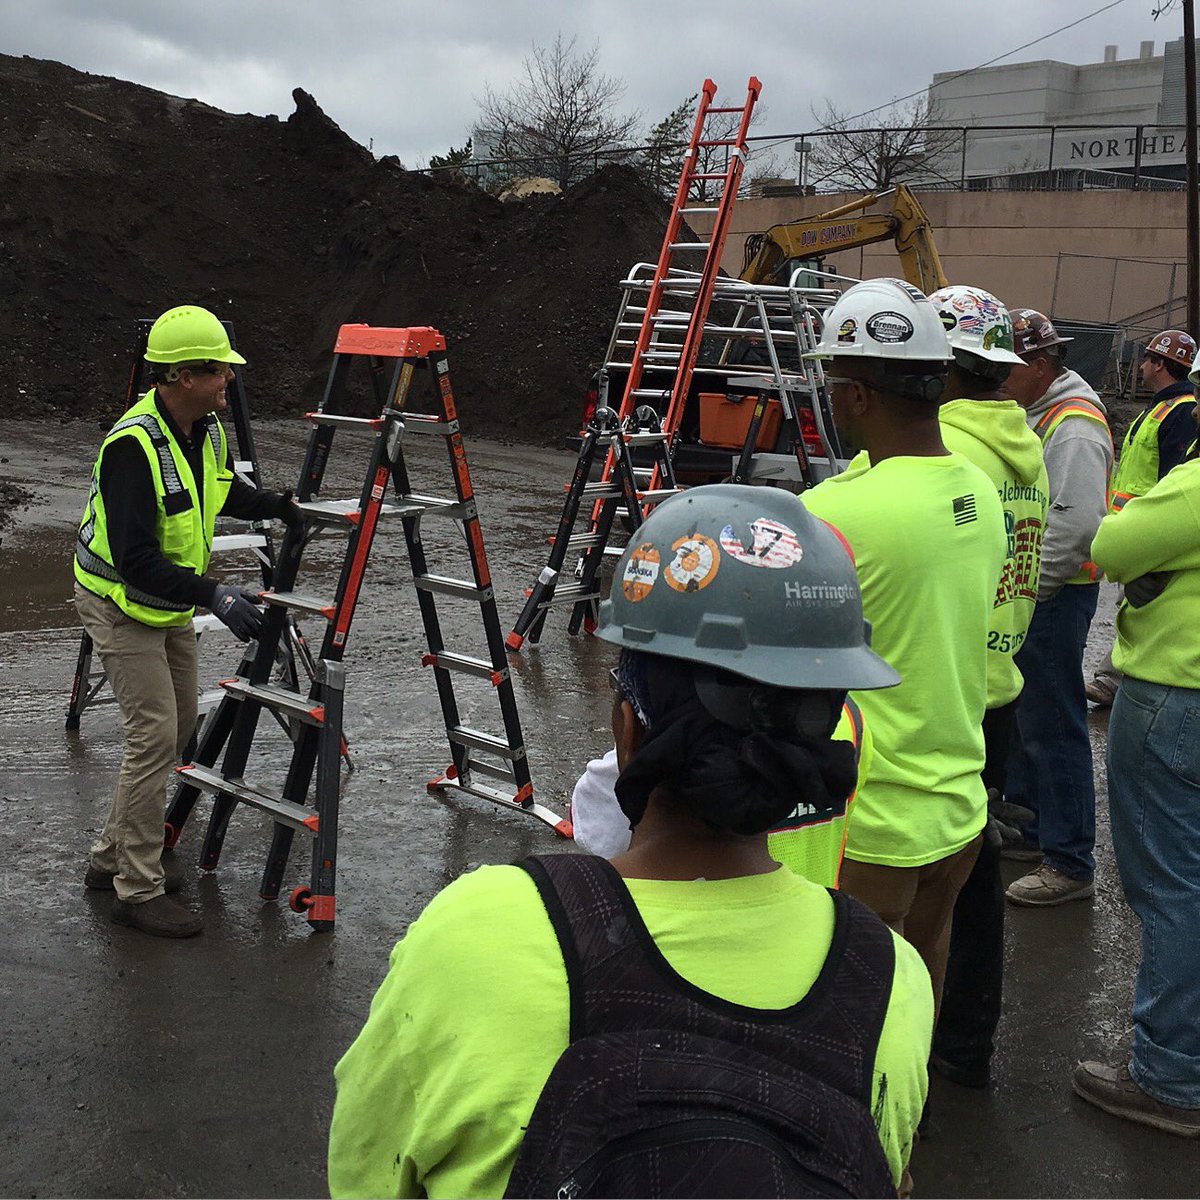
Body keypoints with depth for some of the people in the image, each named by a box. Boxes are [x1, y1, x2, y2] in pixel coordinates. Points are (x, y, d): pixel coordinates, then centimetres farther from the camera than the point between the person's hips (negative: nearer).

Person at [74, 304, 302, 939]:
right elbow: (135, 562, -33)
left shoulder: (207, 429, -2)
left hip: (169, 602, 9)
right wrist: (212, 595, -38)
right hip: (120, 604, -9)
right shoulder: (132, 446, -29)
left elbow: (223, 491, 20)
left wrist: (277, 506, 4)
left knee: (179, 728, 14)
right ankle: (138, 891, 1)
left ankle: (113, 856, 28)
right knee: (155, 736, -11)